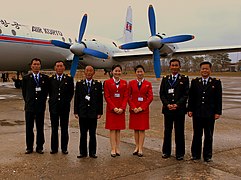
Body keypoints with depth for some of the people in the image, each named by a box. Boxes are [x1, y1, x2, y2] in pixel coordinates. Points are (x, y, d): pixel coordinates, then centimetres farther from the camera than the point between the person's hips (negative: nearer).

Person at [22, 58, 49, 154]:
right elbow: (24, 91, 10)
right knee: (29, 128, 5)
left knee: (40, 128, 5)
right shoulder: (26, 78, 4)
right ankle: (29, 147, 16)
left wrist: (42, 101, 7)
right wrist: (27, 101, 8)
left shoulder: (45, 78, 4)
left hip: (40, 106, 0)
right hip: (29, 106, 0)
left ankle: (39, 147, 15)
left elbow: (47, 91, 10)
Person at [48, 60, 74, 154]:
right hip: (53, 107, 1)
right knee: (54, 128, 6)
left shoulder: (69, 79, 3)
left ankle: (64, 148, 14)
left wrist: (67, 101, 2)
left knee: (64, 129, 5)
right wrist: (52, 101, 4)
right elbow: (49, 92, 11)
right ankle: (54, 148, 15)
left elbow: (71, 92, 7)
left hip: (65, 107, -1)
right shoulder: (50, 79, 6)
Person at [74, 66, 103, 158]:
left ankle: (92, 152, 16)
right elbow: (76, 98, 5)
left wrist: (100, 112, -3)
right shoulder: (79, 84, 6)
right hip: (82, 113, 1)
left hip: (93, 113, 0)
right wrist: (76, 111, -1)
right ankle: (83, 152, 16)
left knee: (93, 134, 6)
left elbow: (100, 99, 2)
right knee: (83, 134, 7)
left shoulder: (98, 84, 4)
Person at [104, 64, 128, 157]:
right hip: (111, 109, -2)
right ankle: (113, 149, 4)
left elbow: (126, 96, 4)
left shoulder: (124, 83, 8)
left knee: (118, 129, 6)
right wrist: (114, 108, -13)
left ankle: (117, 148, 12)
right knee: (112, 129, 0)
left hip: (121, 109, 2)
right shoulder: (107, 82, 1)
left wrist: (122, 108, -8)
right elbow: (107, 96, -4)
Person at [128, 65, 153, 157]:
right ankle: (137, 147, 16)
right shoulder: (131, 83, 5)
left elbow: (150, 97, -2)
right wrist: (133, 107, -9)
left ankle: (140, 149, 3)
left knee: (142, 129, -1)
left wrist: (142, 107, -11)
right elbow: (128, 96, 3)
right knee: (135, 129, 6)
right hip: (133, 109, 1)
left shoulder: (148, 84, 3)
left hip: (144, 109, -1)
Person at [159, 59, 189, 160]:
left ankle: (180, 153, 14)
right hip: (167, 109, 2)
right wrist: (167, 104, -10)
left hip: (179, 109, -2)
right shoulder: (165, 79, 10)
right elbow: (162, 94, 5)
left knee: (179, 132, 4)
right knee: (167, 131, 10)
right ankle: (166, 152, 21)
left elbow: (186, 94, -4)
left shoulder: (184, 79, 2)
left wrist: (177, 104, -15)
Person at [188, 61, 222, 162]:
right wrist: (190, 110, 0)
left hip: (210, 114, -1)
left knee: (208, 136, 9)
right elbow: (191, 97, 6)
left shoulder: (216, 82, 2)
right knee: (197, 135, 9)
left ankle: (207, 155, 21)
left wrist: (218, 112, -5)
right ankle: (196, 154, 21)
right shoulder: (194, 82, 6)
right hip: (197, 114, 1)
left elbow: (218, 99, 0)